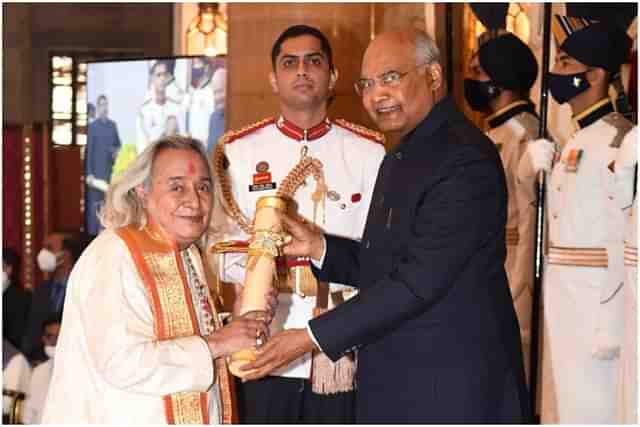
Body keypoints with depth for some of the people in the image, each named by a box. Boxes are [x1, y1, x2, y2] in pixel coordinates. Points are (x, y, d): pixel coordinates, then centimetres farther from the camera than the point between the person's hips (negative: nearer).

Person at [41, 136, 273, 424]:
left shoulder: (190, 255, 7)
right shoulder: (114, 254, -20)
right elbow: (122, 363, -28)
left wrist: (241, 323, -5)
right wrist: (214, 344, -22)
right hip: (124, 419, -8)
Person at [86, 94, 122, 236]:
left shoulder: (113, 125, 10)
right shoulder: (92, 126, -5)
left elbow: (118, 143, 20)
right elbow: (89, 150, -6)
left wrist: (117, 151, -5)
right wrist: (89, 173, -10)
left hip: (110, 168, 5)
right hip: (96, 168, -4)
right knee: (95, 201, -4)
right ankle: (94, 231, 0)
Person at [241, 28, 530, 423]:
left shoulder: (465, 158, -18)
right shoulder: (402, 158, 14)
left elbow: (419, 280, -23)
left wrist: (313, 337, -21)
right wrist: (319, 246, -2)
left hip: (453, 389, -8)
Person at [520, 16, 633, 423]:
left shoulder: (618, 140, -15)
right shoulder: (575, 142, 13)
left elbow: (627, 238, -19)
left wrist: (610, 322, -21)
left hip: (596, 299, -9)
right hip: (564, 298, 9)